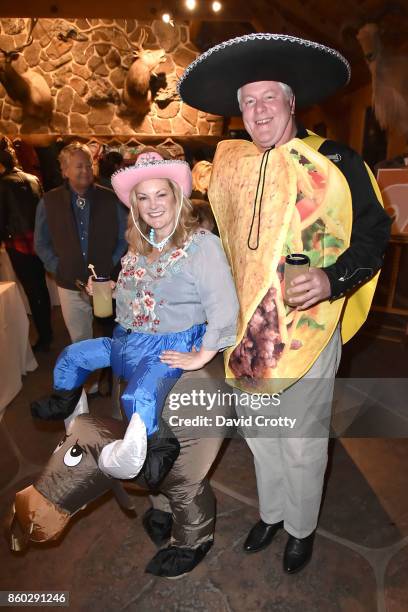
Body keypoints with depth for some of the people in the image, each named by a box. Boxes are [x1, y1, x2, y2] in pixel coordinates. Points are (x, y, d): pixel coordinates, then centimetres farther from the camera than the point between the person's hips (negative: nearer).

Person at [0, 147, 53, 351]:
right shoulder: (33, 179, 5)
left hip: (19, 243, -6)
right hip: (38, 240, 6)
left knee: (32, 291, 2)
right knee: (41, 287, 17)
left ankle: (44, 338, 9)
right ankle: (47, 331, 30)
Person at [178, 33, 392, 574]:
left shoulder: (337, 163, -7)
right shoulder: (228, 164, 6)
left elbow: (374, 236, -5)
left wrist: (332, 279, -21)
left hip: (308, 332, -4)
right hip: (246, 331, 4)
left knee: (303, 444, 14)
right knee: (259, 435, 21)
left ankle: (302, 528, 44)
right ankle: (271, 512, 49)